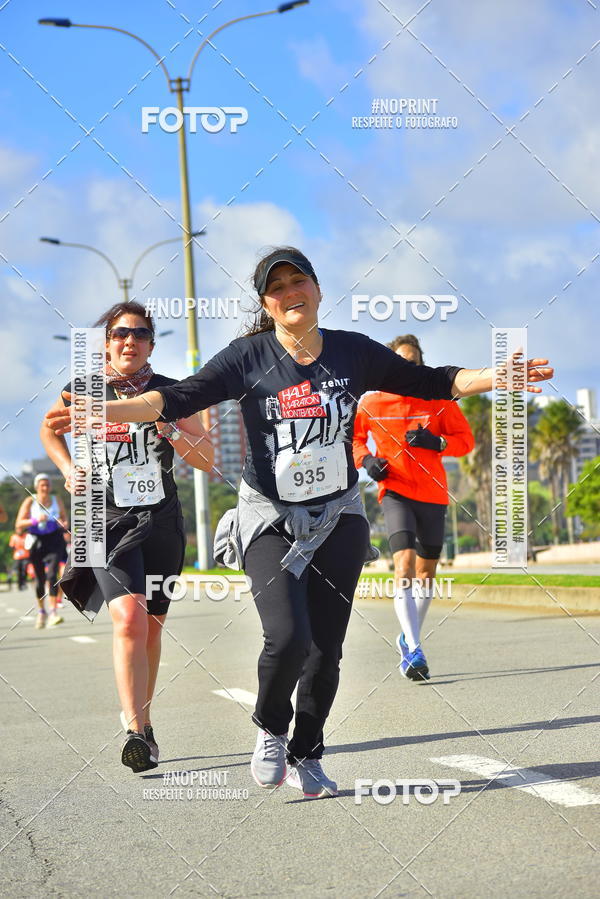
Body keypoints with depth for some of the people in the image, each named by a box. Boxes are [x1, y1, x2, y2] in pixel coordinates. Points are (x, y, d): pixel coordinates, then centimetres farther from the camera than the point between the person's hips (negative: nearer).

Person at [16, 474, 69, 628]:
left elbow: (64, 518, 17)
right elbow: (18, 524, -6)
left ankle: (53, 612, -22)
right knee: (39, 579, 8)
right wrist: (35, 520, -22)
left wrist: (65, 524, -7)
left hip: (54, 541, 0)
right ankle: (41, 611, 27)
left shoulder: (57, 500, 5)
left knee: (52, 574, -17)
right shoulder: (30, 502, -2)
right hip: (36, 542, 0)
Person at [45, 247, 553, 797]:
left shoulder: (353, 353, 1)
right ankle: (271, 730, 11)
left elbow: (430, 383, 9)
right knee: (288, 639, -19)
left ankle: (305, 757, 22)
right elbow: (179, 399, -15)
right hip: (270, 520, -3)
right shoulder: (249, 357, -7)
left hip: (338, 519, 3)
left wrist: (498, 376, -3)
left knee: (326, 648, 1)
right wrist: (99, 410, -27)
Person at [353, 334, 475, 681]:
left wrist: (436, 442, -16)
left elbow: (466, 440, 3)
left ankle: (409, 638, 34)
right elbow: (354, 438, 16)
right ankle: (415, 651, -24)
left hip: (433, 493, 3)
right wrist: (366, 459, -5)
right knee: (404, 564, -20)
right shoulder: (371, 403, -1)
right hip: (395, 491, -2)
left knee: (426, 571, 11)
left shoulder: (438, 401, 0)